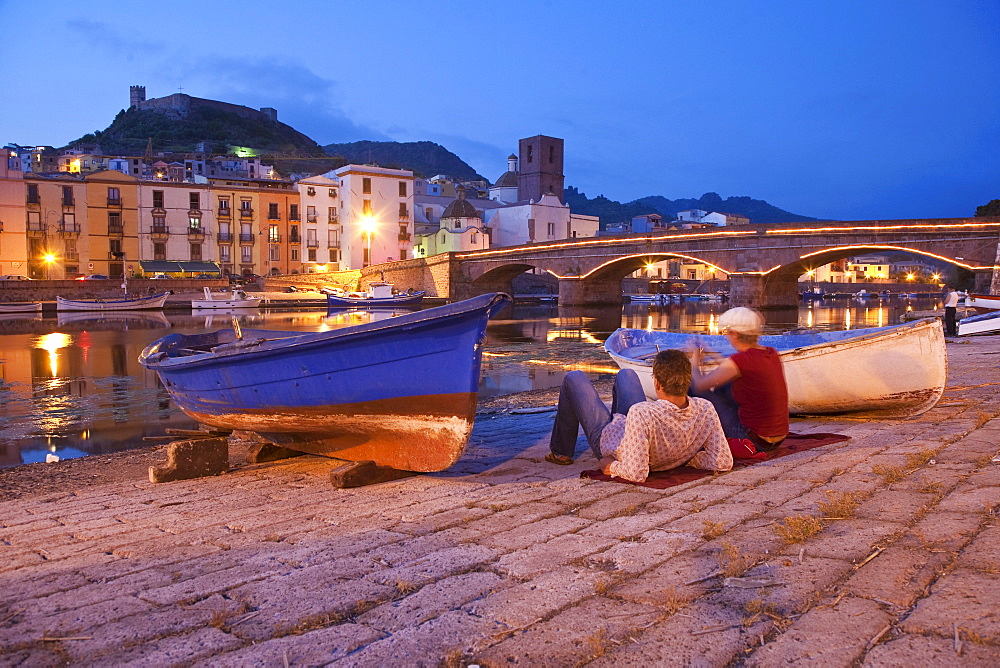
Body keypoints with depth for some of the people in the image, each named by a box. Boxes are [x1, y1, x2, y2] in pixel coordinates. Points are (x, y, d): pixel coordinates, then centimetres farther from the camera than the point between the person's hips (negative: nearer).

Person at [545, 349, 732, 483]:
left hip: (607, 436, -5)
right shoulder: (705, 410, -32)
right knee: (625, 373, 28)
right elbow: (723, 463, -24)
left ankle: (561, 452, 29)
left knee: (574, 378, 14)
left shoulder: (642, 414, -48)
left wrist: (613, 467, -26)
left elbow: (636, 474, -46)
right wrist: (685, 456, -13)